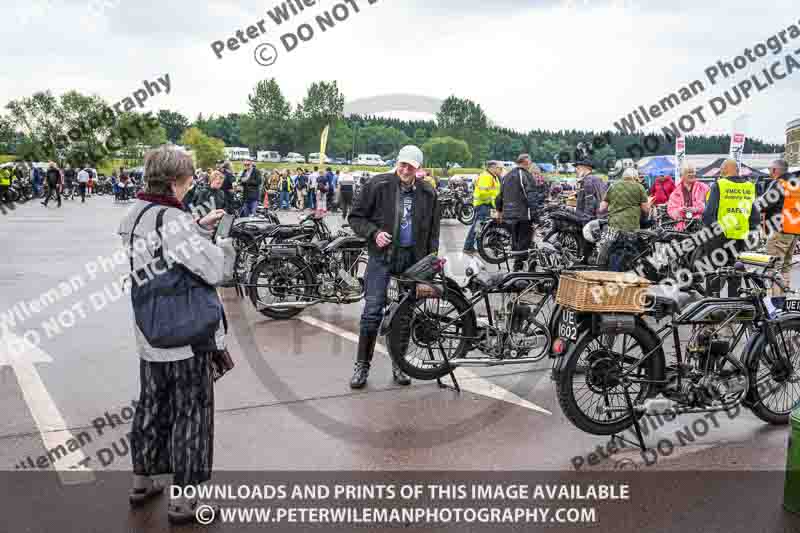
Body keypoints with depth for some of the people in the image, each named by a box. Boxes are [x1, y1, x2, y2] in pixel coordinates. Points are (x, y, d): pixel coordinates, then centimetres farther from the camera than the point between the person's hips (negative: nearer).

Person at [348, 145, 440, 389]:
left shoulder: (428, 194, 6)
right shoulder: (377, 185, -3)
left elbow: (433, 232, 14)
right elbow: (356, 217, 2)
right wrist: (374, 232, -15)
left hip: (413, 259, 3)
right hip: (382, 255, -3)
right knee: (373, 312, -7)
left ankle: (399, 364, 22)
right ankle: (362, 365, 3)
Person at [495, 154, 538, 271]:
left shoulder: (508, 175, 15)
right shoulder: (526, 175, -10)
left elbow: (500, 194, 20)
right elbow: (530, 195, -17)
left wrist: (499, 210, 29)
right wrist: (535, 210, -15)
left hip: (508, 214, 8)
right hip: (523, 214, -8)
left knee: (515, 241, 15)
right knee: (524, 241, -2)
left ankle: (516, 266, 21)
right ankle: (518, 266, -4)